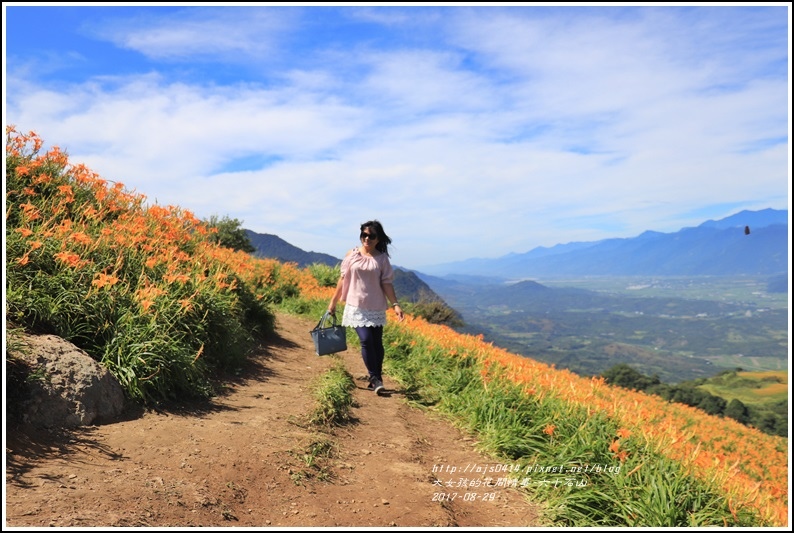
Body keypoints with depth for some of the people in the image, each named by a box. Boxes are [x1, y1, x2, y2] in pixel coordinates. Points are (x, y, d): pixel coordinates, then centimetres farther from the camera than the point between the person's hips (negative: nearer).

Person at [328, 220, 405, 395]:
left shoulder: (382, 258, 0)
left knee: (377, 343, 3)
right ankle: (375, 379, -1)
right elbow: (343, 279, 7)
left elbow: (387, 283, -1)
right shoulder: (351, 255, 1)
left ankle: (377, 379, 17)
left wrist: (395, 304, -10)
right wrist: (333, 302, 10)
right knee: (366, 340, -13)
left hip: (376, 308, 1)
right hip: (356, 306, -1)